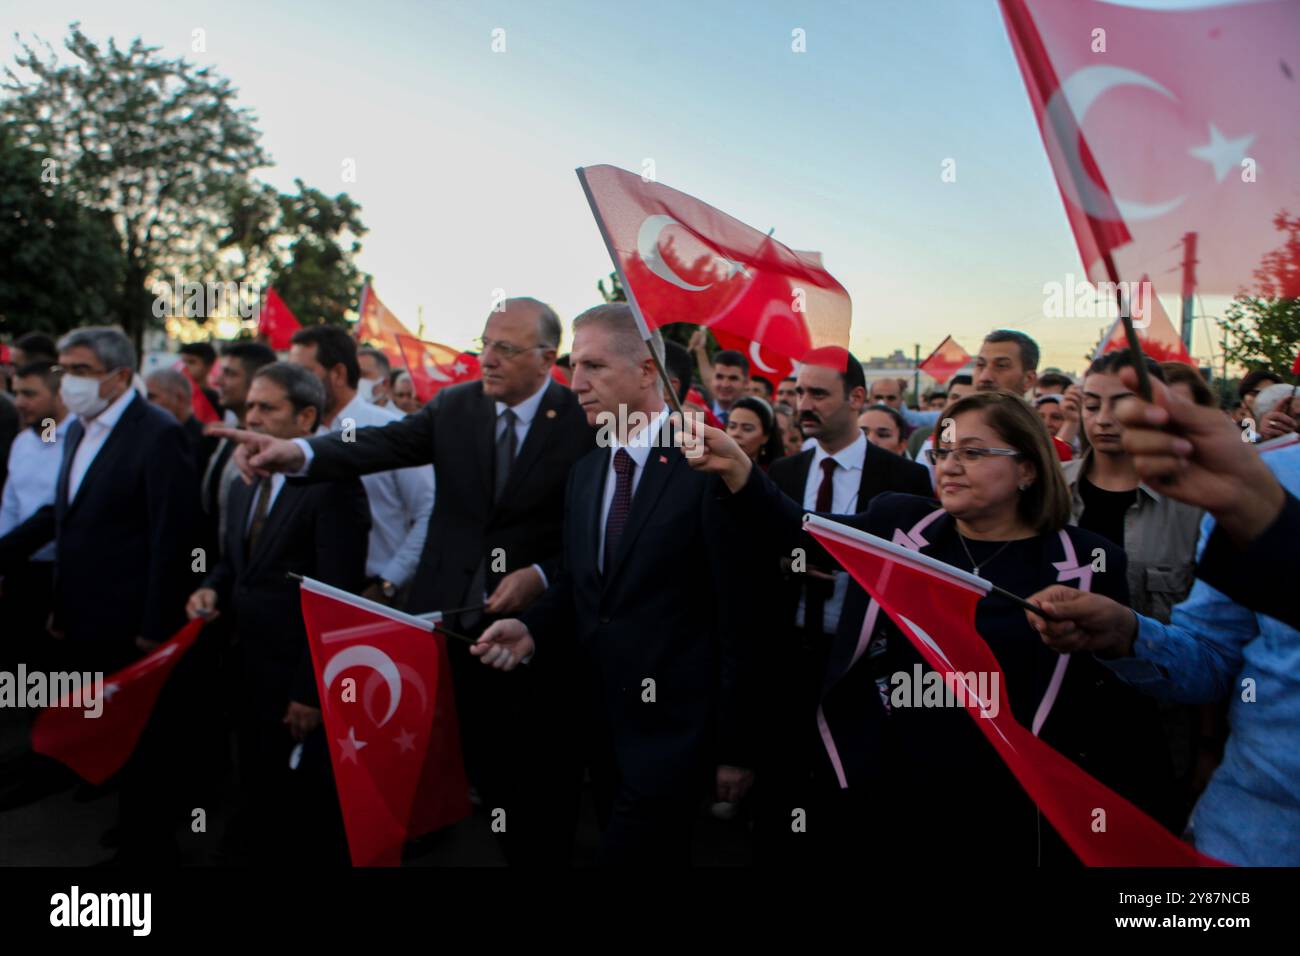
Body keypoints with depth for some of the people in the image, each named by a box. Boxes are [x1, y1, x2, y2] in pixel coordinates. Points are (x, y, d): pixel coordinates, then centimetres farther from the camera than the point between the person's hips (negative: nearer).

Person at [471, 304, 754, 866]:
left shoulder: (707, 467, -14)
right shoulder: (585, 472, 10)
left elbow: (737, 615, -14)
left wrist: (734, 746, -10)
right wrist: (533, 630, -6)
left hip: (670, 727, -7)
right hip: (599, 721, 7)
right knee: (638, 846, 19)